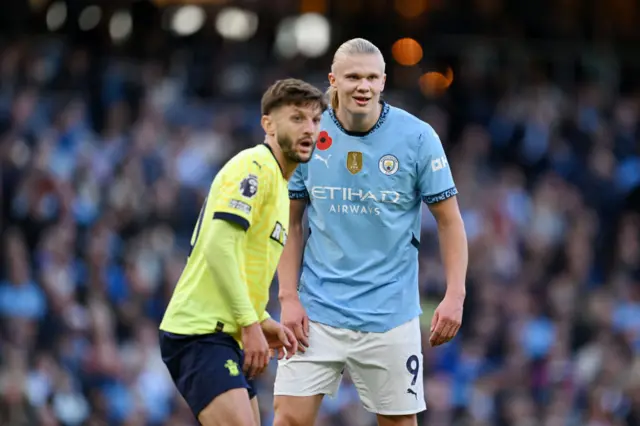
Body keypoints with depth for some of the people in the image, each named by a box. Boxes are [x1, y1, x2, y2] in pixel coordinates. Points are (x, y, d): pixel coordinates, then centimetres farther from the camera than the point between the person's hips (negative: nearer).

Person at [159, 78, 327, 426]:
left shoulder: (279, 184, 20)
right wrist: (250, 324, -20)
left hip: (222, 336, 10)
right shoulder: (255, 166, -10)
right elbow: (218, 247, -21)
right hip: (200, 332, -10)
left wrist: (262, 322, 15)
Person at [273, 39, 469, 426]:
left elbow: (449, 220, 0)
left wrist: (455, 296, -9)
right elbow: (292, 222, 8)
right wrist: (288, 297, -1)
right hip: (317, 311, 1)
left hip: (390, 315, -1)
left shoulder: (418, 137, -6)